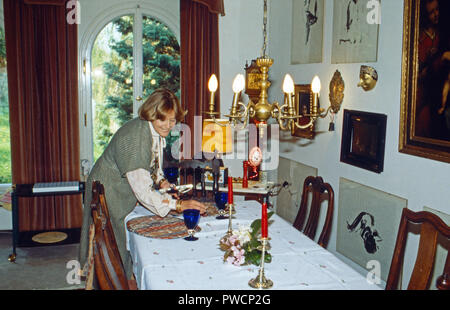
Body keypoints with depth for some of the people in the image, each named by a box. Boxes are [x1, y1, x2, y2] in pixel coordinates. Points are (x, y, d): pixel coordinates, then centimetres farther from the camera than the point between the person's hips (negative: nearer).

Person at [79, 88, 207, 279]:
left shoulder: (157, 131, -7)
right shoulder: (133, 137, -34)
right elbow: (142, 190, -38)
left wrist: (161, 181, -8)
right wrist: (178, 205, -42)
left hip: (128, 196, 8)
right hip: (109, 195, -8)